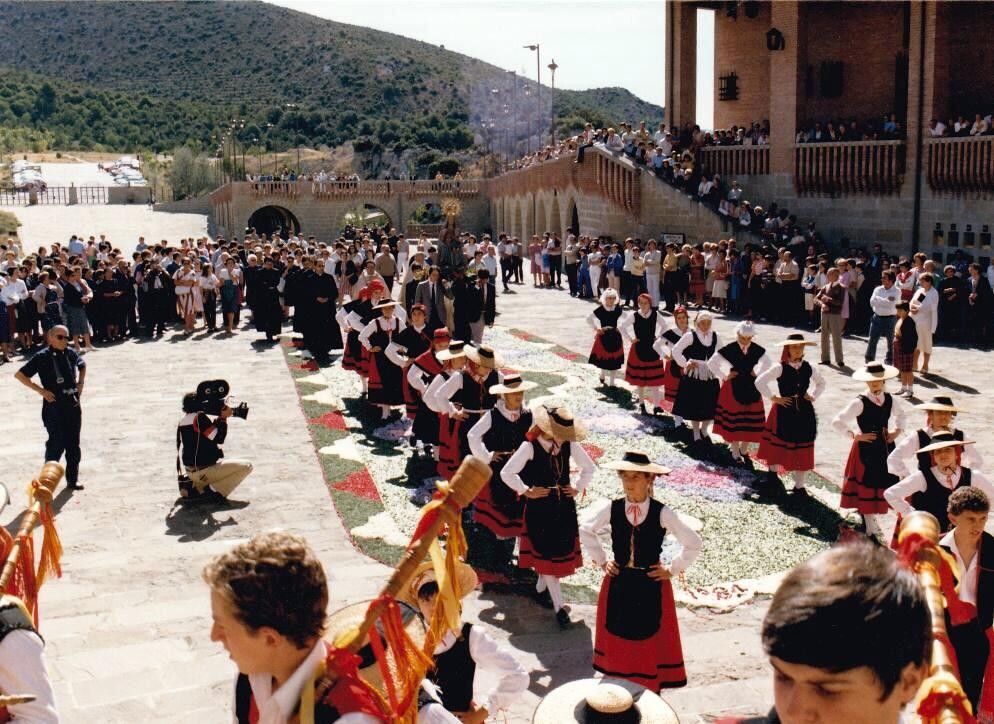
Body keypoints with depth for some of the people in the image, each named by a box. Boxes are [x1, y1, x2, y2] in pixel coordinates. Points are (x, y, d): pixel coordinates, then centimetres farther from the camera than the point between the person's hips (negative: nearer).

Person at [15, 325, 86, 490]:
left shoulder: (71, 354, 5)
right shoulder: (42, 357, -9)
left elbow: (82, 365, 28)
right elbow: (19, 375, -8)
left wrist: (80, 383, 12)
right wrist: (41, 390, -11)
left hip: (73, 405, 5)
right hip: (54, 407, -5)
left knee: (74, 445, 11)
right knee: (57, 444, -6)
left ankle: (72, 480, 22)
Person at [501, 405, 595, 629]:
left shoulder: (570, 445, -2)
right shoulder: (530, 447, -15)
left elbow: (588, 467, 14)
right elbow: (506, 473, -13)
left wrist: (578, 487, 3)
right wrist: (526, 491, -12)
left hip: (564, 507, 5)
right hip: (539, 508, -5)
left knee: (563, 550, 12)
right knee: (545, 554, -3)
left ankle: (541, 589, 36)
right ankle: (559, 607, 2)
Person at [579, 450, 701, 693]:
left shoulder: (662, 513, -13)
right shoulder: (610, 508, -8)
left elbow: (693, 543, -4)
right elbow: (585, 531, 10)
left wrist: (673, 569, -3)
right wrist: (601, 560, 7)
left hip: (651, 585, -2)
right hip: (618, 583, 2)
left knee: (650, 641, 7)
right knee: (617, 639, 12)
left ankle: (650, 690, 20)